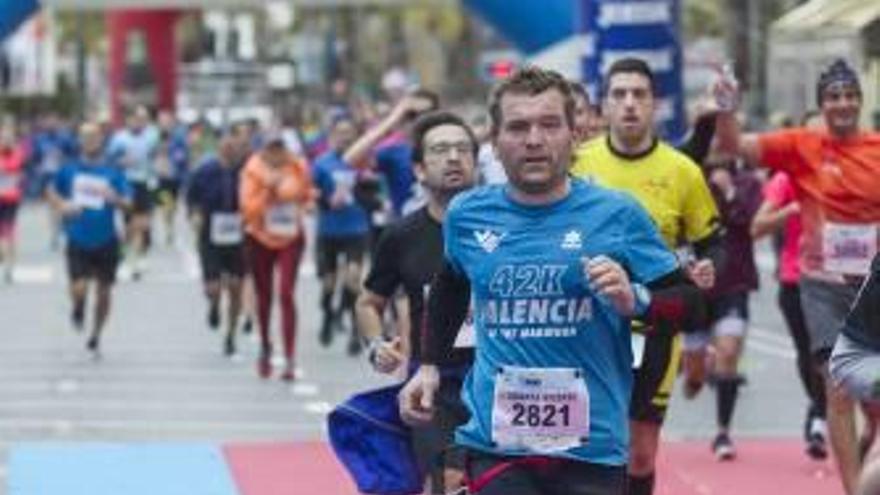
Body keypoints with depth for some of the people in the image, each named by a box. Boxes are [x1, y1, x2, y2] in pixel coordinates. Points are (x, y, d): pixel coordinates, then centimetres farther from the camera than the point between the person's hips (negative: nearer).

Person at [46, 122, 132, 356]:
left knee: (103, 292, 9)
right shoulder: (69, 170, 1)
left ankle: (96, 336, 30)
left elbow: (128, 203, -6)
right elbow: (52, 191, 16)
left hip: (106, 242, 0)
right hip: (78, 242, 0)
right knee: (79, 290, -13)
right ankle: (78, 309, 24)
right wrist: (61, 206, -5)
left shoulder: (113, 172, -2)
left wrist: (116, 199, -28)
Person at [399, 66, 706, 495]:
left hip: (591, 446, -1)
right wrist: (429, 366, 23)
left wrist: (635, 300, -20)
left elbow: (689, 306, -1)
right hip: (495, 444, 1)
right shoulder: (467, 216, 6)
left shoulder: (615, 215, -3)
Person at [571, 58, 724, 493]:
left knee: (641, 453, 6)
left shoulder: (683, 172, -2)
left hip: (652, 329, 0)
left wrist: (708, 269, -15)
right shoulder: (577, 163, -1)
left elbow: (711, 244, 5)